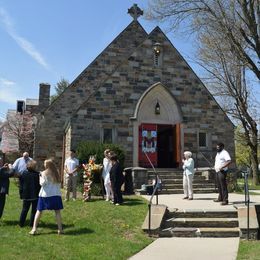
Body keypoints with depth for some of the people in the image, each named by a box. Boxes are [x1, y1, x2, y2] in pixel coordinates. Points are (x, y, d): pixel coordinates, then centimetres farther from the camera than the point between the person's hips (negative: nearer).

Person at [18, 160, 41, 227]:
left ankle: (21, 223, 19)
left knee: (24, 210, 16)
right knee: (34, 210, 8)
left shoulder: (23, 174, -2)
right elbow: (40, 185, -9)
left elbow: (21, 185, 3)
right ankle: (32, 223, 10)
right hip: (35, 195, -3)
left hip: (26, 196, 3)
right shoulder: (37, 174, -14)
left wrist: (21, 194, 11)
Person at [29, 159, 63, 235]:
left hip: (45, 194, -2)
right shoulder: (56, 173, 6)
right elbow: (59, 184, 10)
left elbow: (42, 183, -8)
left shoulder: (44, 173, -5)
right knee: (57, 211, 6)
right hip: (56, 194, 2)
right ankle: (60, 229, 4)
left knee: (39, 211, 8)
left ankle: (34, 229, 8)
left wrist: (40, 176, 4)